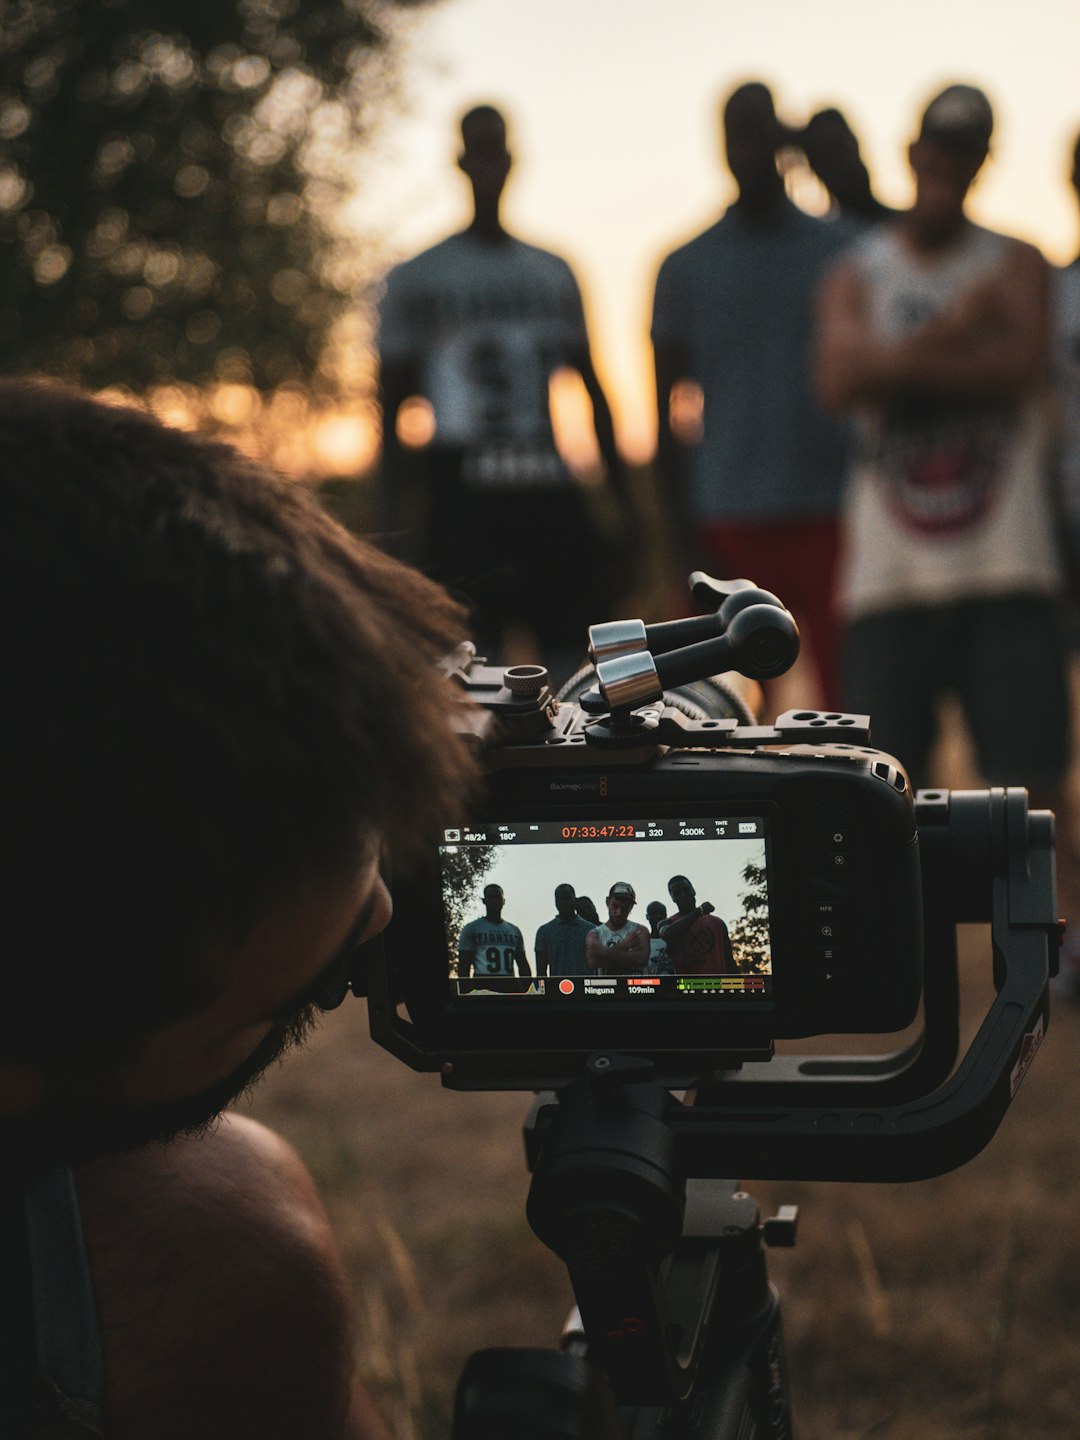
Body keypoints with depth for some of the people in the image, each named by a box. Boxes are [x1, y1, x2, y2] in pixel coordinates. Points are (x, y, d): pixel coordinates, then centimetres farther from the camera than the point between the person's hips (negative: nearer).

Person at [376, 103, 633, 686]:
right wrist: (392, 523, -5)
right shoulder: (415, 278, 5)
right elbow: (390, 408, 4)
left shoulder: (553, 274, 16)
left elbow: (594, 391, 21)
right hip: (464, 501, -4)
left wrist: (623, 500, 14)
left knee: (574, 656, 1)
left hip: (551, 495, 4)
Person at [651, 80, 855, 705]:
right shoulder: (686, 266, 8)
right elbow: (667, 406, 8)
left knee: (846, 676, -4)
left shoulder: (841, 250, 8)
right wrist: (685, 530, 0)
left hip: (830, 512, 0)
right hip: (731, 520, 0)